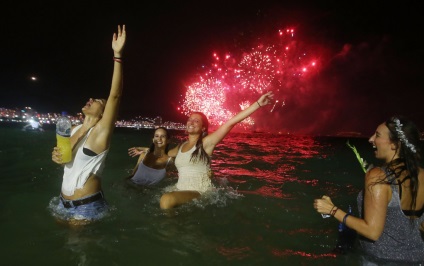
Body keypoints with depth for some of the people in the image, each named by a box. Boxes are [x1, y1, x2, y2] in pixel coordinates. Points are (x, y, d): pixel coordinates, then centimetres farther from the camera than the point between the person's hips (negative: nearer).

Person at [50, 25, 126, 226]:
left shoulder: (101, 132, -17)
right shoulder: (75, 129, 5)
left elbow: (115, 95, -30)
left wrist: (117, 55, -35)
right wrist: (57, 155, -5)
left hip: (86, 206, -7)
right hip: (65, 202, 7)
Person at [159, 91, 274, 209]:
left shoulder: (206, 143, -7)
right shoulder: (181, 147, 12)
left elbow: (230, 123, -16)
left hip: (199, 193, -7)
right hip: (180, 191, 7)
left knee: (167, 200, -29)